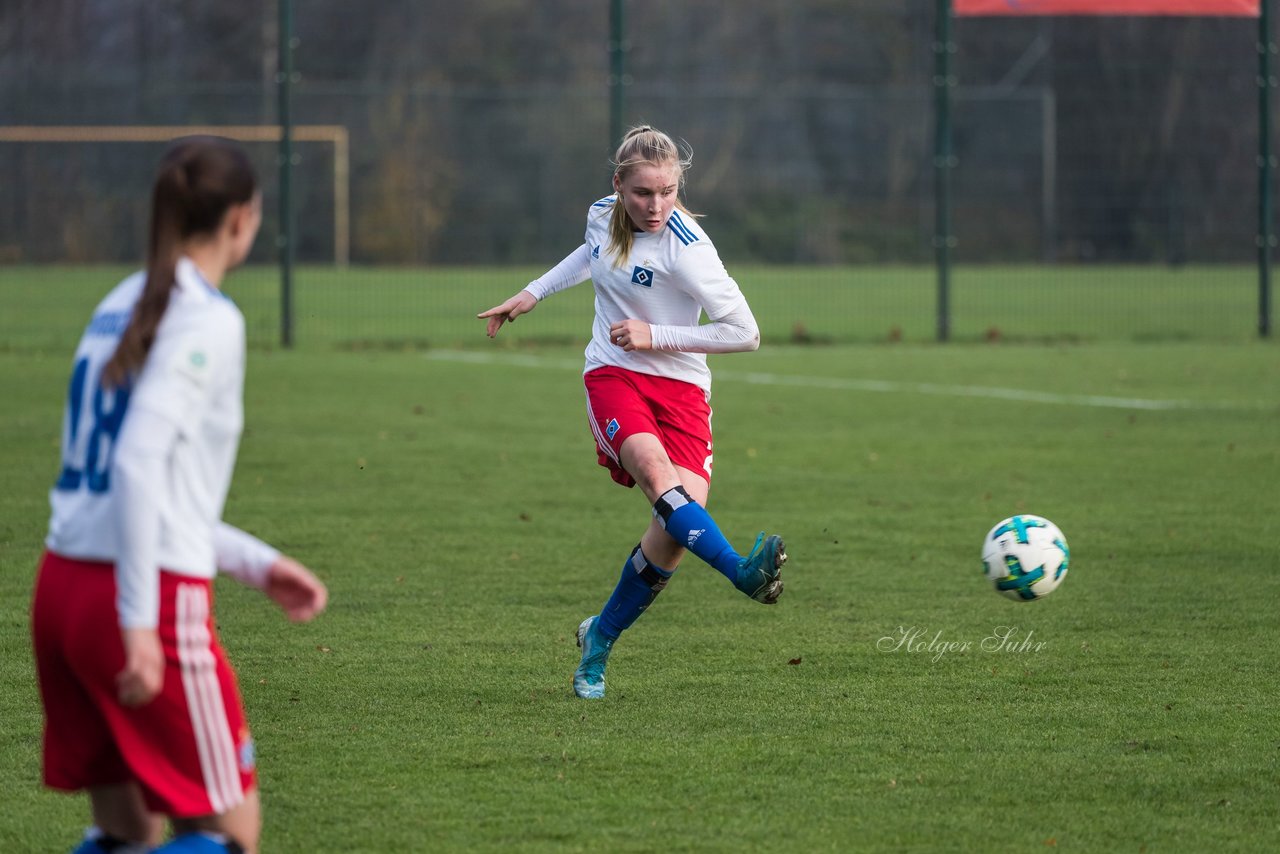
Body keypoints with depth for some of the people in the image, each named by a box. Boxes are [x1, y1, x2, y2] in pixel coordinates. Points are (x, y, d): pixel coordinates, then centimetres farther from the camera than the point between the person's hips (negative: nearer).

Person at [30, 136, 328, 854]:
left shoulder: (122, 306, 16)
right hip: (154, 595, -8)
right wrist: (139, 622, -21)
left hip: (62, 582, 8)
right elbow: (138, 463, -20)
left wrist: (257, 562, 25)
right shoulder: (209, 321, -9)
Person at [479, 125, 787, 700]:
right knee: (656, 471, -31)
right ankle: (743, 572, -52)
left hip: (680, 386, -2)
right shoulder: (603, 214, 2)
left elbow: (745, 333, -14)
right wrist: (532, 294, 30)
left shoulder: (685, 248, -16)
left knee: (680, 516, -19)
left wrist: (655, 336, -16)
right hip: (613, 376, 2)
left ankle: (601, 638, 5)